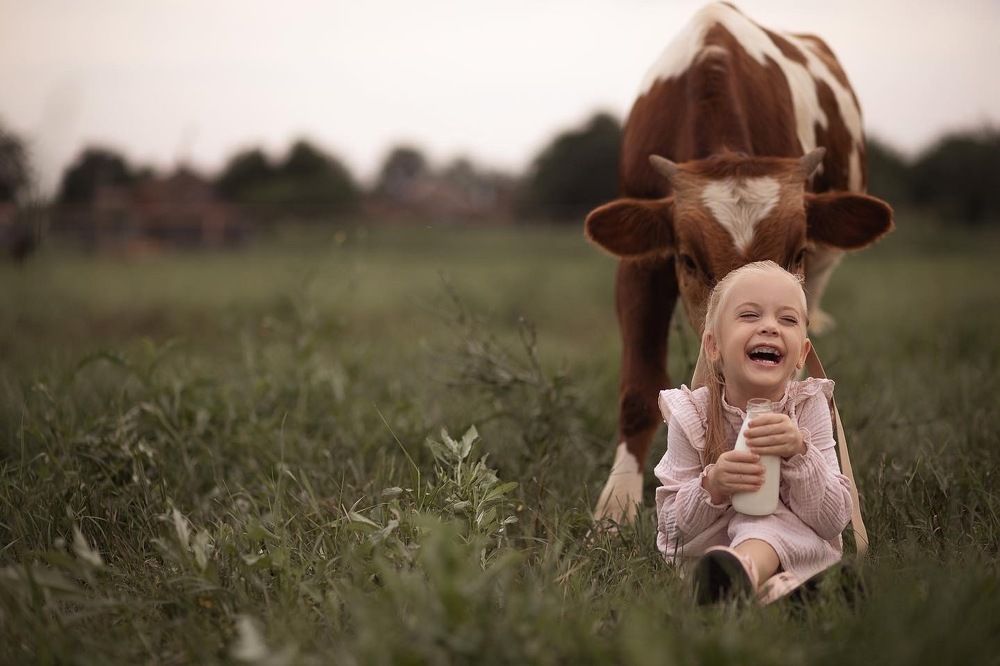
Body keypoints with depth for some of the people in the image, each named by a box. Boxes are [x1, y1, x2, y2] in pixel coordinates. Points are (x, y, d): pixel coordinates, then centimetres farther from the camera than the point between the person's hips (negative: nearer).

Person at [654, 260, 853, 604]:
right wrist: (711, 487, -32)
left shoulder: (809, 405, -12)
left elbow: (835, 521, -16)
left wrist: (800, 453, -33)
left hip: (797, 545, -1)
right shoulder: (691, 413, -13)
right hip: (704, 548, 1)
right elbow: (672, 527, -10)